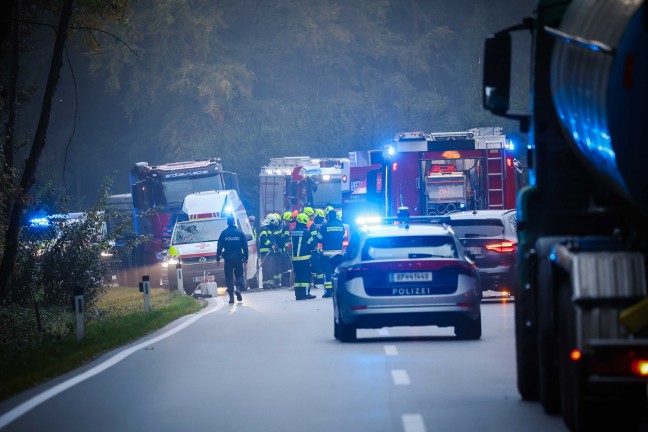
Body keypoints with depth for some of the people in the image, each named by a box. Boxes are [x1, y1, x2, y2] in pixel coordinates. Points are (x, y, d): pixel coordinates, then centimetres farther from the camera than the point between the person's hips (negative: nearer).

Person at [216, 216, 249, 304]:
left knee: (229, 276, 5)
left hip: (228, 258, 0)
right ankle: (238, 288, -17)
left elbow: (219, 247, 0)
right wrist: (246, 258, 7)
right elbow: (245, 246, 1)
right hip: (238, 257, 0)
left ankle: (231, 297, -1)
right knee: (239, 274, 11)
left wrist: (218, 258, 2)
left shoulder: (224, 233, 1)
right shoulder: (240, 233, 1)